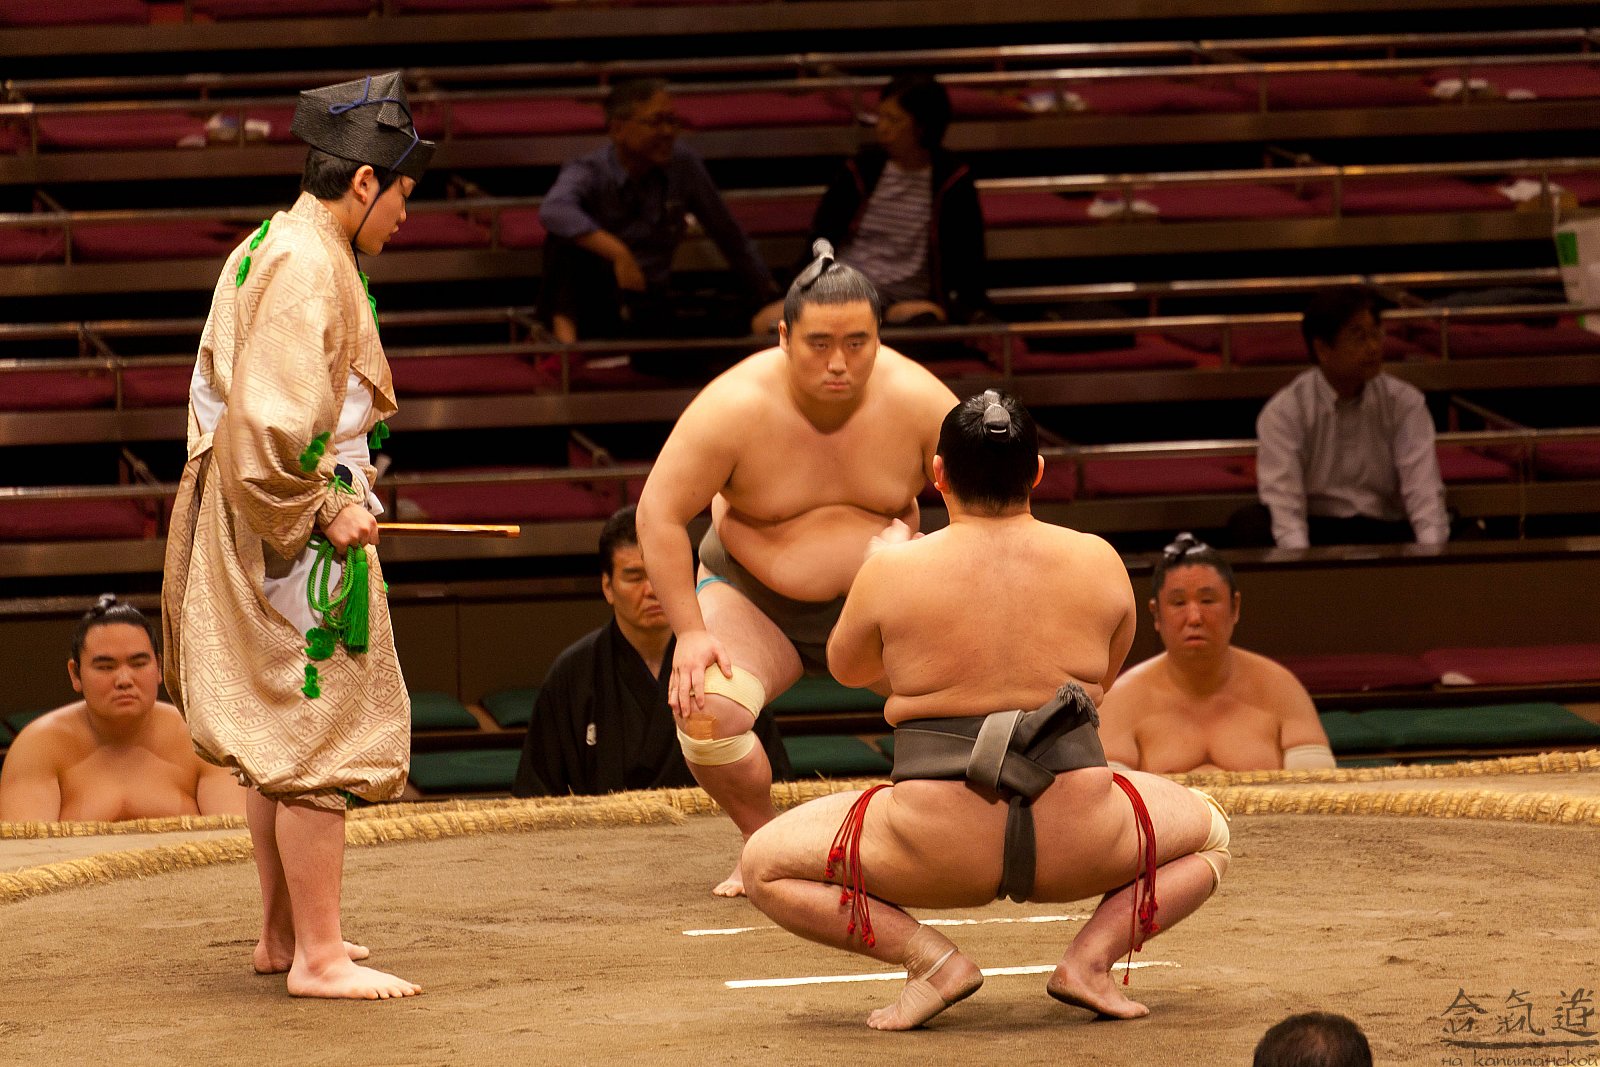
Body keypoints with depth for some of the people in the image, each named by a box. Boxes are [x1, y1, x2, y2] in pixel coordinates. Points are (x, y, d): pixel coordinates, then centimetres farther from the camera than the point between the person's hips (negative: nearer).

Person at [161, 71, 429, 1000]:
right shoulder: (309, 269, -18)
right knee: (318, 738, -7)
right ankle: (318, 957, -6)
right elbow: (274, 419, -27)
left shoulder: (266, 250, 14)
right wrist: (325, 509, -17)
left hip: (265, 528, 11)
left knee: (278, 743, 18)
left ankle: (284, 933, 28)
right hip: (296, 539, -11)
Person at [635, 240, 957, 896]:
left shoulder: (918, 401, -15)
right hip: (753, 599, -1)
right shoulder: (735, 407, -21)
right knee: (704, 713, -29)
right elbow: (659, 514, -17)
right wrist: (690, 632, -21)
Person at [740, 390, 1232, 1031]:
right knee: (1210, 834, 31)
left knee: (765, 866, 19)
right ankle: (1092, 959, 7)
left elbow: (846, 667, 16)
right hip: (1079, 846, 2)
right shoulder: (1098, 562, 1)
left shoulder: (894, 570, -5)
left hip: (938, 851, -2)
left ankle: (931, 960, 0)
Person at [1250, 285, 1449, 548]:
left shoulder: (1405, 403, 3)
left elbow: (1423, 488, -8)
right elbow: (1282, 499, -14)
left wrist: (1431, 555, -27)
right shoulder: (1284, 412, -3)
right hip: (1316, 529, -1)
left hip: (1387, 531, 1)